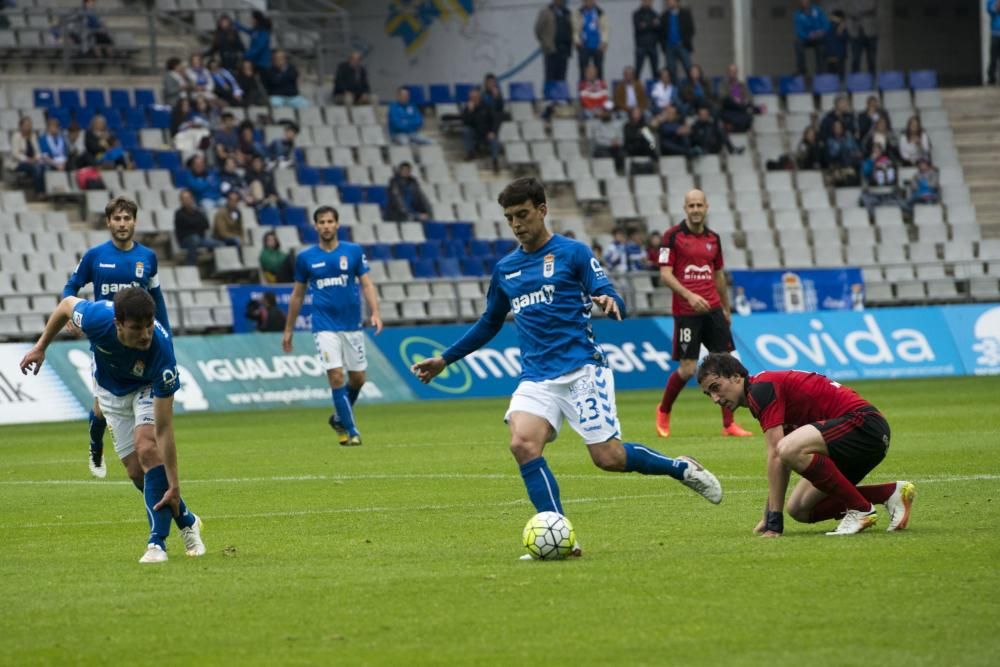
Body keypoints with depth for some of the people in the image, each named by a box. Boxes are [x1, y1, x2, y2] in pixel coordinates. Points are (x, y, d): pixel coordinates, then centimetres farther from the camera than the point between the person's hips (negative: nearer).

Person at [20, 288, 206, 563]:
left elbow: (164, 428, -40)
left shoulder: (161, 349, -42)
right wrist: (40, 347, -1)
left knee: (147, 449, -28)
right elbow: (66, 304, -11)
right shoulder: (97, 318, -39)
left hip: (149, 387, -3)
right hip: (112, 390, 3)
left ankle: (157, 542, -22)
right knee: (136, 471, 0)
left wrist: (174, 485, -40)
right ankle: (186, 522, 25)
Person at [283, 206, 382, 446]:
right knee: (336, 377, -13)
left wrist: (375, 313, -15)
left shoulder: (353, 251, 2)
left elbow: (366, 284, 1)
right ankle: (351, 431, -7)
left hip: (351, 325, 2)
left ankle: (340, 417, 32)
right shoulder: (305, 257, 2)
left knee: (358, 378, 7)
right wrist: (288, 330, 13)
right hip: (324, 326, -2)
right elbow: (298, 294, 11)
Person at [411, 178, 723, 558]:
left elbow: (612, 300, -6)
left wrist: (608, 303, -31)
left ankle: (683, 469, 19)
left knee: (609, 458, -9)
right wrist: (444, 360, 28)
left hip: (581, 368, -4)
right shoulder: (505, 269, 16)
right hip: (536, 377, 4)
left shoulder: (572, 253, 1)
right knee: (522, 444, -23)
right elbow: (488, 325, 29)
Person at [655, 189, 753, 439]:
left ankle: (729, 424, 2)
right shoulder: (673, 236, -4)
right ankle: (664, 411, 22)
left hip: (713, 310, 5)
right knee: (687, 369, -4)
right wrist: (689, 295, -21)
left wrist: (726, 309, 24)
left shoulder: (713, 238, 12)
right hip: (686, 312, -5)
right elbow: (665, 274, -9)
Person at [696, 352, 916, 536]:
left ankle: (860, 509, -17)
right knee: (799, 509, 10)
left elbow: (776, 456, -19)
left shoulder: (761, 388, -13)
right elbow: (781, 460, 25)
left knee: (791, 450, -33)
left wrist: (774, 521, -18)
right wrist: (768, 516, 24)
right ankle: (890, 493, 14)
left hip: (863, 423, -11)